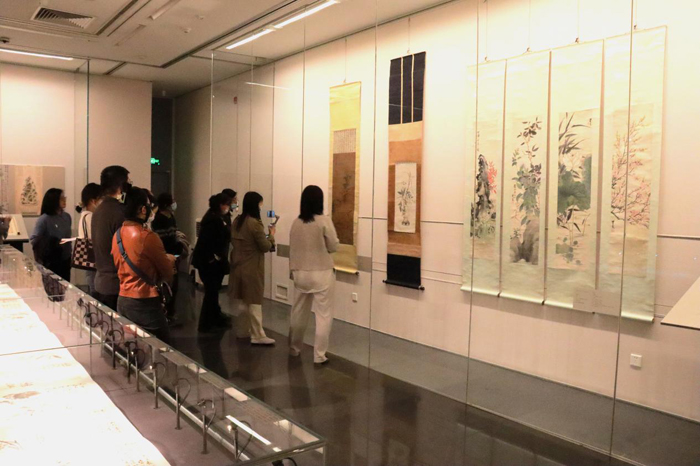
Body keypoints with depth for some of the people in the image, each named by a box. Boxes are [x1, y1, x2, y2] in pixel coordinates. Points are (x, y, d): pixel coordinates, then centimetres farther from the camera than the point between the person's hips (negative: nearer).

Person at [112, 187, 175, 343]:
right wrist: (169, 260, 16)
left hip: (122, 301, 8)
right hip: (144, 303, -8)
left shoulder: (117, 234, 6)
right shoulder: (148, 236, -16)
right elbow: (168, 275, -6)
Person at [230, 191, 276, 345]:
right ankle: (258, 336, 4)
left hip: (239, 266, 8)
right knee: (254, 301, -1)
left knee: (244, 301, 18)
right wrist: (271, 235, 3)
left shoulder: (237, 221, 6)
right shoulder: (255, 224, -20)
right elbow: (266, 247, -15)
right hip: (252, 268, -8)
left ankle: (243, 331, 27)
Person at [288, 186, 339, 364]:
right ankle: (319, 355, 3)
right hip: (321, 274, -5)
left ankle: (294, 349, 31)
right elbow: (334, 246, -7)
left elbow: (292, 249, 8)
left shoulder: (296, 222, 1)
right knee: (323, 315, 3)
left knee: (298, 312, 17)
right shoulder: (324, 220, -13)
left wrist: (293, 270, 18)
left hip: (300, 273, 5)